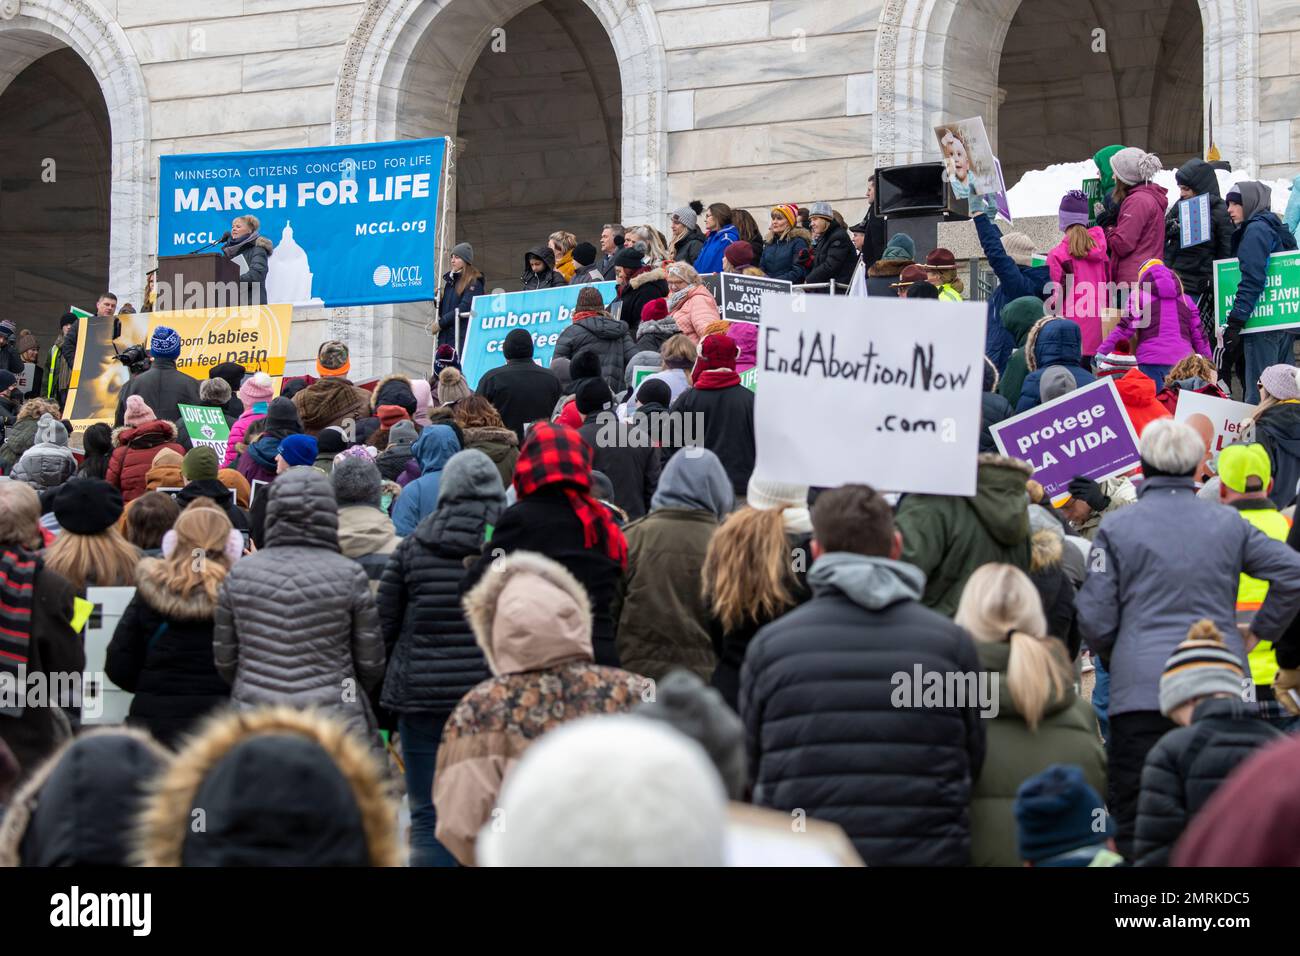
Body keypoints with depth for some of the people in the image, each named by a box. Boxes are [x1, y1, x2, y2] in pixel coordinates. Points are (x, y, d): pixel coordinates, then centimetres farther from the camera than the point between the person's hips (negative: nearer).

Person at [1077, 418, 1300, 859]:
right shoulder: (1228, 524, 10)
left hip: (1141, 688, -3)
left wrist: (1108, 655, 20)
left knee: (1135, 823, -2)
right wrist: (1260, 631, 15)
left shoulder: (1116, 528, 2)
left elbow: (1096, 620, 0)